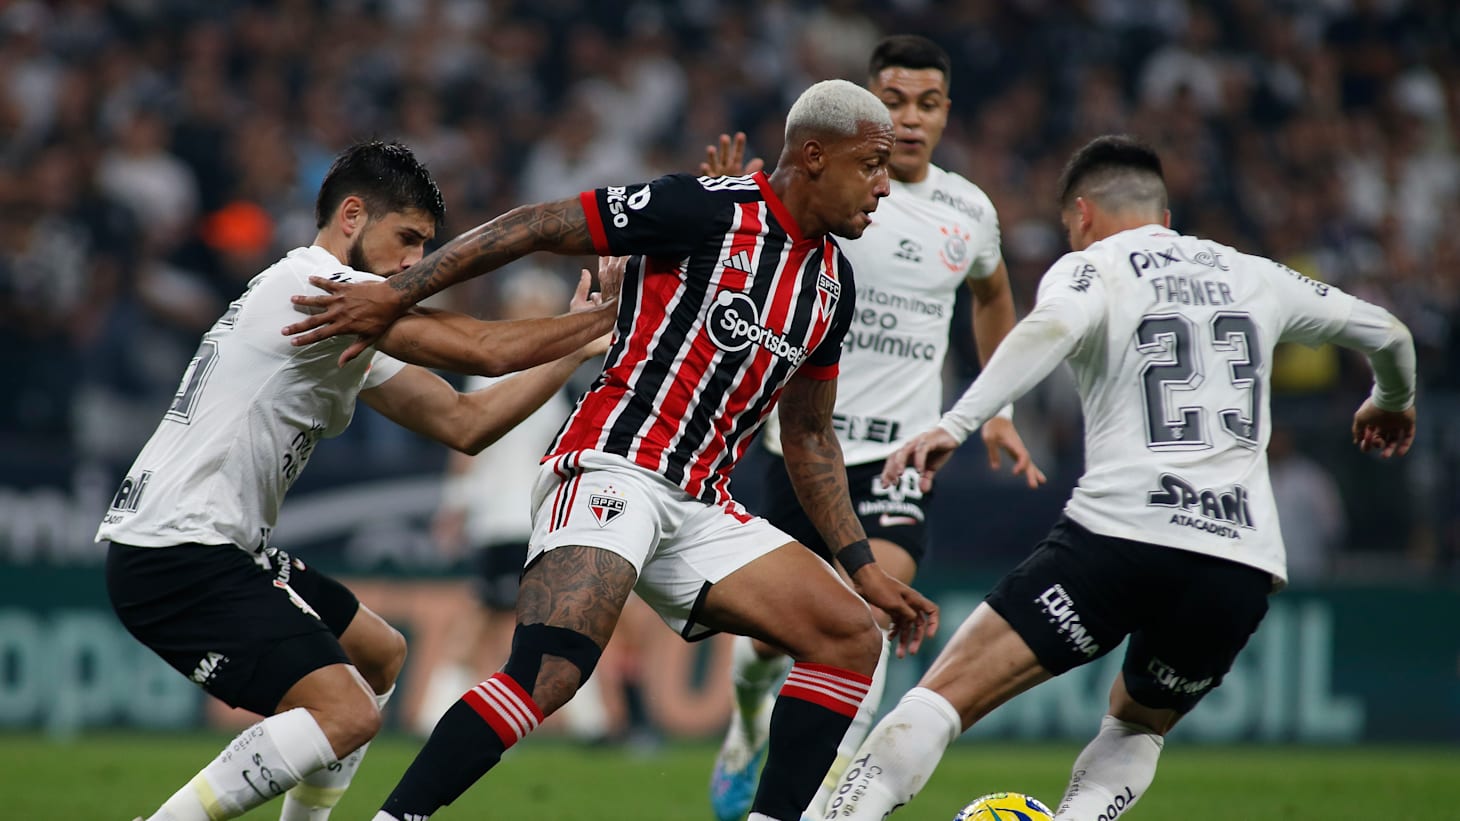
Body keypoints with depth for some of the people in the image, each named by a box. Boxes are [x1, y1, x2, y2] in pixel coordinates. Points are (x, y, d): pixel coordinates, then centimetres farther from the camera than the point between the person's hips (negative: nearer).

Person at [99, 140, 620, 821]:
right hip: (172, 554, -11)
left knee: (379, 656, 27)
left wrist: (578, 347, 15)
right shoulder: (315, 284, -13)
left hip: (218, 547, 11)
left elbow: (464, 423, 17)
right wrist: (605, 318, -4)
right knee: (347, 713, -23)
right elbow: (486, 350, -16)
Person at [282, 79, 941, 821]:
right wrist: (397, 293, -13)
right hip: (611, 470, -8)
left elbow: (808, 436, 25)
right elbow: (538, 227, -9)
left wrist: (863, 566, 20)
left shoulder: (832, 282, 14)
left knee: (851, 639, -1)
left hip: (698, 508, 8)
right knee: (546, 677, -28)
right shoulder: (709, 210, -10)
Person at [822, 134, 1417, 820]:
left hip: (1122, 532, -5)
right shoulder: (1251, 276, 22)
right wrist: (1391, 402, 54)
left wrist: (955, 424, -25)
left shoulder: (1090, 268, 7)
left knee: (943, 697, -6)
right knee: (1136, 728, 28)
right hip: (1243, 565, 5)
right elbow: (1385, 332, 32)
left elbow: (1053, 326, -18)